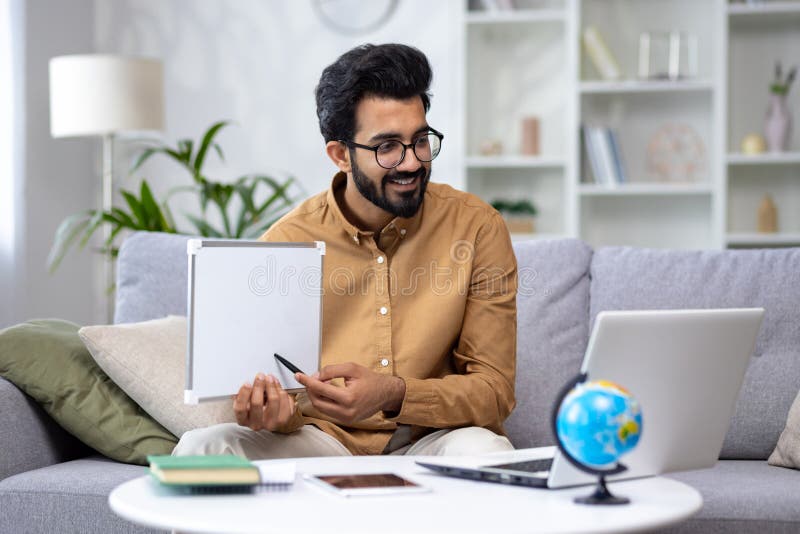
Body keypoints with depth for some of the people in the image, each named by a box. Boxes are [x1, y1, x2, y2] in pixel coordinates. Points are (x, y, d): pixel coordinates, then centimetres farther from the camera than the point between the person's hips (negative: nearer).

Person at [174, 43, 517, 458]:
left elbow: (495, 391, -8)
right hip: (322, 442, 1)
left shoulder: (476, 228, -6)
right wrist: (274, 409, -26)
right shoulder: (286, 242, -3)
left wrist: (393, 394, -27)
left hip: (431, 443, 0)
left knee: (482, 449, -34)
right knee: (203, 447, -25)